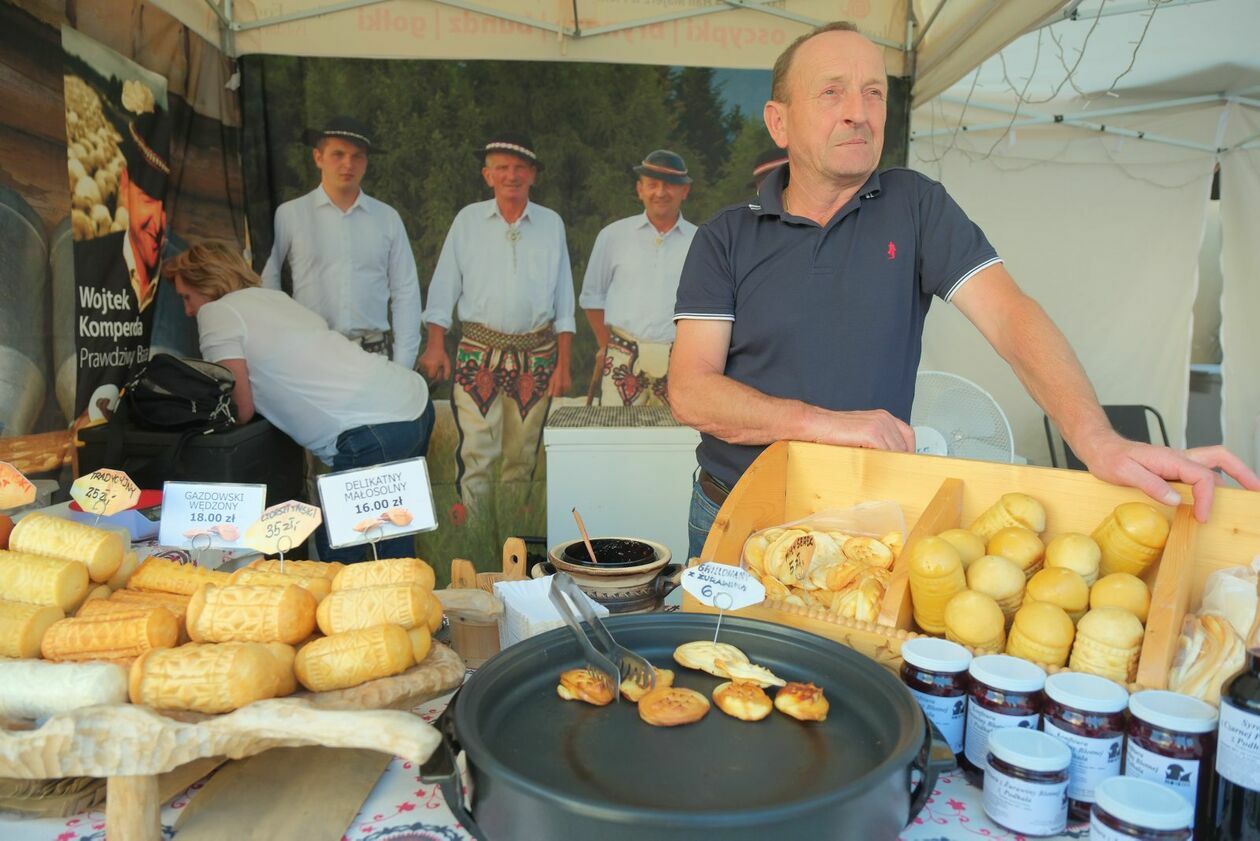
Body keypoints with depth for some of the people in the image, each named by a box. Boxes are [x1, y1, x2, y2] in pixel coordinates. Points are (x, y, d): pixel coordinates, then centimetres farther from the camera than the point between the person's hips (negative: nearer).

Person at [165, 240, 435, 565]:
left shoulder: (215, 312, 2)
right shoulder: (273, 296, 24)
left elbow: (242, 411, 2)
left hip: (375, 430, -9)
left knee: (338, 553, 5)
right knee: (393, 543, 21)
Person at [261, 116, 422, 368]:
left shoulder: (388, 218, 8)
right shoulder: (289, 215, 3)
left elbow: (405, 293, 7)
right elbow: (264, 282, 7)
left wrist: (402, 366, 2)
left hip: (375, 355, 1)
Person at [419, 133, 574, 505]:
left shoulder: (551, 223, 7)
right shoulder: (468, 220, 5)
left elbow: (564, 300, 7)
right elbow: (443, 287, 6)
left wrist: (563, 364, 3)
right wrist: (435, 345, -4)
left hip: (536, 357, 1)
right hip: (479, 355, -1)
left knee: (522, 456, 9)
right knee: (476, 453, -9)